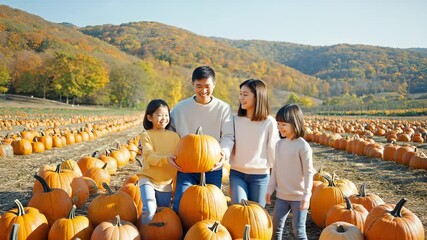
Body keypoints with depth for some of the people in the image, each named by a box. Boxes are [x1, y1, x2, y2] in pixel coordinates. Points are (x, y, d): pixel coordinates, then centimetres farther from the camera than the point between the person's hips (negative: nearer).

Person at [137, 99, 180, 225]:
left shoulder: (174, 136, 4)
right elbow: (149, 157, -18)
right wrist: (166, 159, -34)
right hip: (148, 179, -3)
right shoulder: (146, 135, -6)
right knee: (149, 211, -22)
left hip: (166, 182, 4)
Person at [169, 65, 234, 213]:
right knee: (180, 206, -5)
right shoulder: (180, 107, -1)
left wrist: (224, 152, -27)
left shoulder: (223, 108, -2)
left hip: (213, 169, 0)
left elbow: (228, 136, -5)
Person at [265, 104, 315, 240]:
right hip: (281, 196, 6)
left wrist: (306, 196, -16)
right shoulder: (279, 144, 4)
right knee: (276, 227, 13)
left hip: (299, 197, -6)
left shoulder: (303, 146, -14)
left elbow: (309, 172, -13)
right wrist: (270, 189, 11)